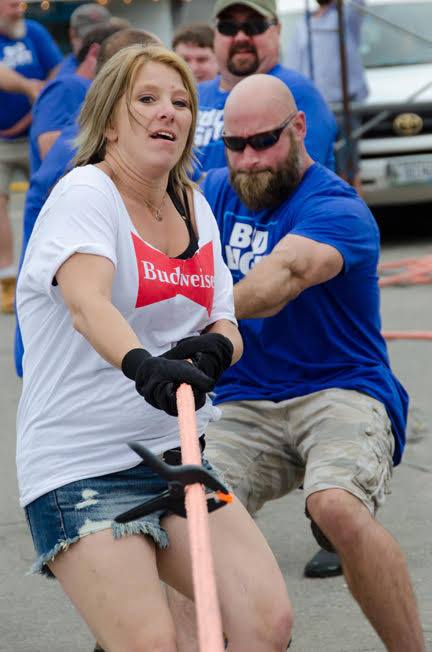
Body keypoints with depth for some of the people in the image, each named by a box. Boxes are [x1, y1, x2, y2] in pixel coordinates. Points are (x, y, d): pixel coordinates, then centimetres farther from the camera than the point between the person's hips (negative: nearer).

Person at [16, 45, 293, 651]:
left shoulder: (196, 208, 13)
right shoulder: (85, 193, -9)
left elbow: (224, 323, 9)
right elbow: (87, 303, -28)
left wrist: (216, 345, -16)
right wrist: (142, 365, -48)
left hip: (177, 456, 6)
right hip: (79, 467, -6)